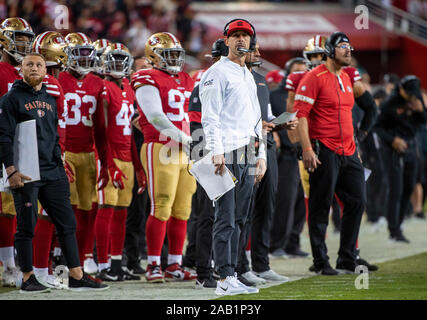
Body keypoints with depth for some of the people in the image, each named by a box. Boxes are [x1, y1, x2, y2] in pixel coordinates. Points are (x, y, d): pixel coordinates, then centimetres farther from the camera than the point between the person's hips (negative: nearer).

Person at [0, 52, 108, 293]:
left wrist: (60, 165, 17)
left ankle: (77, 276, 6)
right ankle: (28, 279, 4)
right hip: (26, 174, -6)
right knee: (27, 226, -2)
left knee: (67, 223, 4)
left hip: (52, 173, 6)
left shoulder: (50, 100, 18)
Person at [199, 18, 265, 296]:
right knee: (225, 218, -10)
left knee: (238, 219, 8)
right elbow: (210, 117, -11)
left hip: (248, 155, 8)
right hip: (227, 154, -8)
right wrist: (216, 152, -19)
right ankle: (225, 280, -12)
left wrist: (261, 155, 19)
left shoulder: (249, 77, 21)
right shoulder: (218, 73, -4)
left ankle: (231, 275, 11)